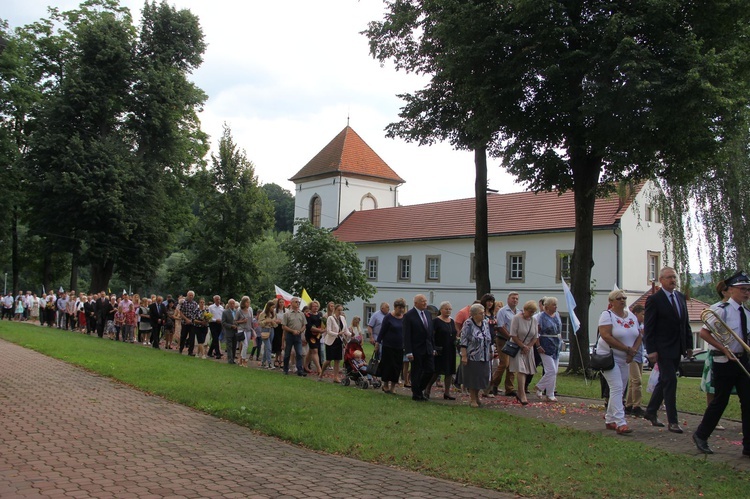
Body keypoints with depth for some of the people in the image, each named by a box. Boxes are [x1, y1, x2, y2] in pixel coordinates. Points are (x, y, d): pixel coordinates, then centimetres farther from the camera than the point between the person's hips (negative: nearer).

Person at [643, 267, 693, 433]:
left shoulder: (681, 297, 11)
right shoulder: (654, 299, -10)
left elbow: (685, 323, 16)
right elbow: (648, 327, -11)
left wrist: (689, 344, 10)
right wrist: (651, 350, -15)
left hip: (677, 349, 7)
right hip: (663, 349, -7)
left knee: (664, 381, 14)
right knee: (670, 381, -8)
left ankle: (651, 412, 27)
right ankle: (672, 421, -2)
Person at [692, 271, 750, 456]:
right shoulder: (721, 310, -13)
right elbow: (704, 333, -18)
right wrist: (724, 349, -21)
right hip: (724, 362, -7)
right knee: (720, 401, 3)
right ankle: (701, 436, 22)